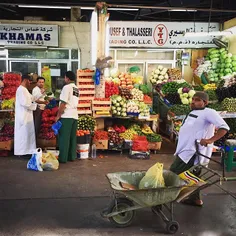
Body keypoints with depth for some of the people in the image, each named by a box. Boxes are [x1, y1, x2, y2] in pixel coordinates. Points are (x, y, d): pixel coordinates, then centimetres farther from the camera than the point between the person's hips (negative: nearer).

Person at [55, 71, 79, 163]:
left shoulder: (67, 87, -9)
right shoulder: (76, 88, 15)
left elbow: (63, 103, -13)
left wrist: (58, 115, -8)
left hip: (66, 116, -7)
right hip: (74, 115, 8)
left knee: (64, 137, -3)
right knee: (72, 137, 10)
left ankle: (63, 158, 0)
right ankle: (71, 156, 14)